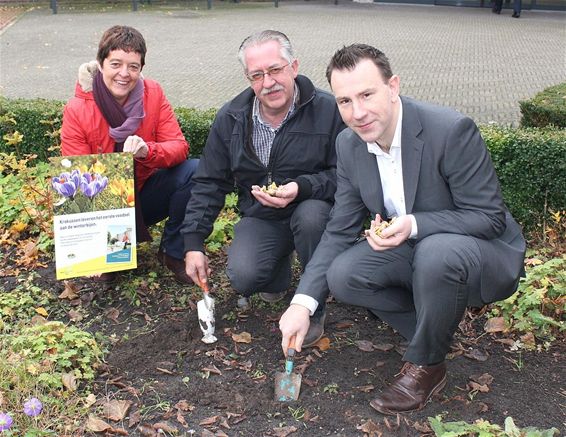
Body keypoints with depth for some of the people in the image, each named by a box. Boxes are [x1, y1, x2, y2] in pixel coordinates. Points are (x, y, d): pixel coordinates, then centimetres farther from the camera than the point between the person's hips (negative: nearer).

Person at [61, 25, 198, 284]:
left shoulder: (153, 93, -10)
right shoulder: (76, 110, -16)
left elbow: (179, 147, -15)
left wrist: (147, 151, -37)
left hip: (147, 194, 2)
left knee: (195, 170, -23)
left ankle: (172, 252, -5)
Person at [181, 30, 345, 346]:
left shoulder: (329, 110, -13)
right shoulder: (231, 118, -1)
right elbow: (209, 183, 4)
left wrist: (301, 188, -30)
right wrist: (193, 244, -1)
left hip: (311, 209, -2)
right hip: (260, 217, 2)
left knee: (311, 215, -38)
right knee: (243, 278, -25)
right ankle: (280, 267, 15)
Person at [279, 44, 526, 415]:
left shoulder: (452, 130, -26)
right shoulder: (349, 144, -7)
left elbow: (491, 217, -20)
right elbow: (340, 230, -3)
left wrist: (414, 225, -35)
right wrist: (303, 301, -15)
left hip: (484, 254, -5)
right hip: (412, 251, 5)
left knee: (437, 251, -37)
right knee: (342, 275, -18)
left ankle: (426, 365, -10)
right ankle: (441, 319, 4)